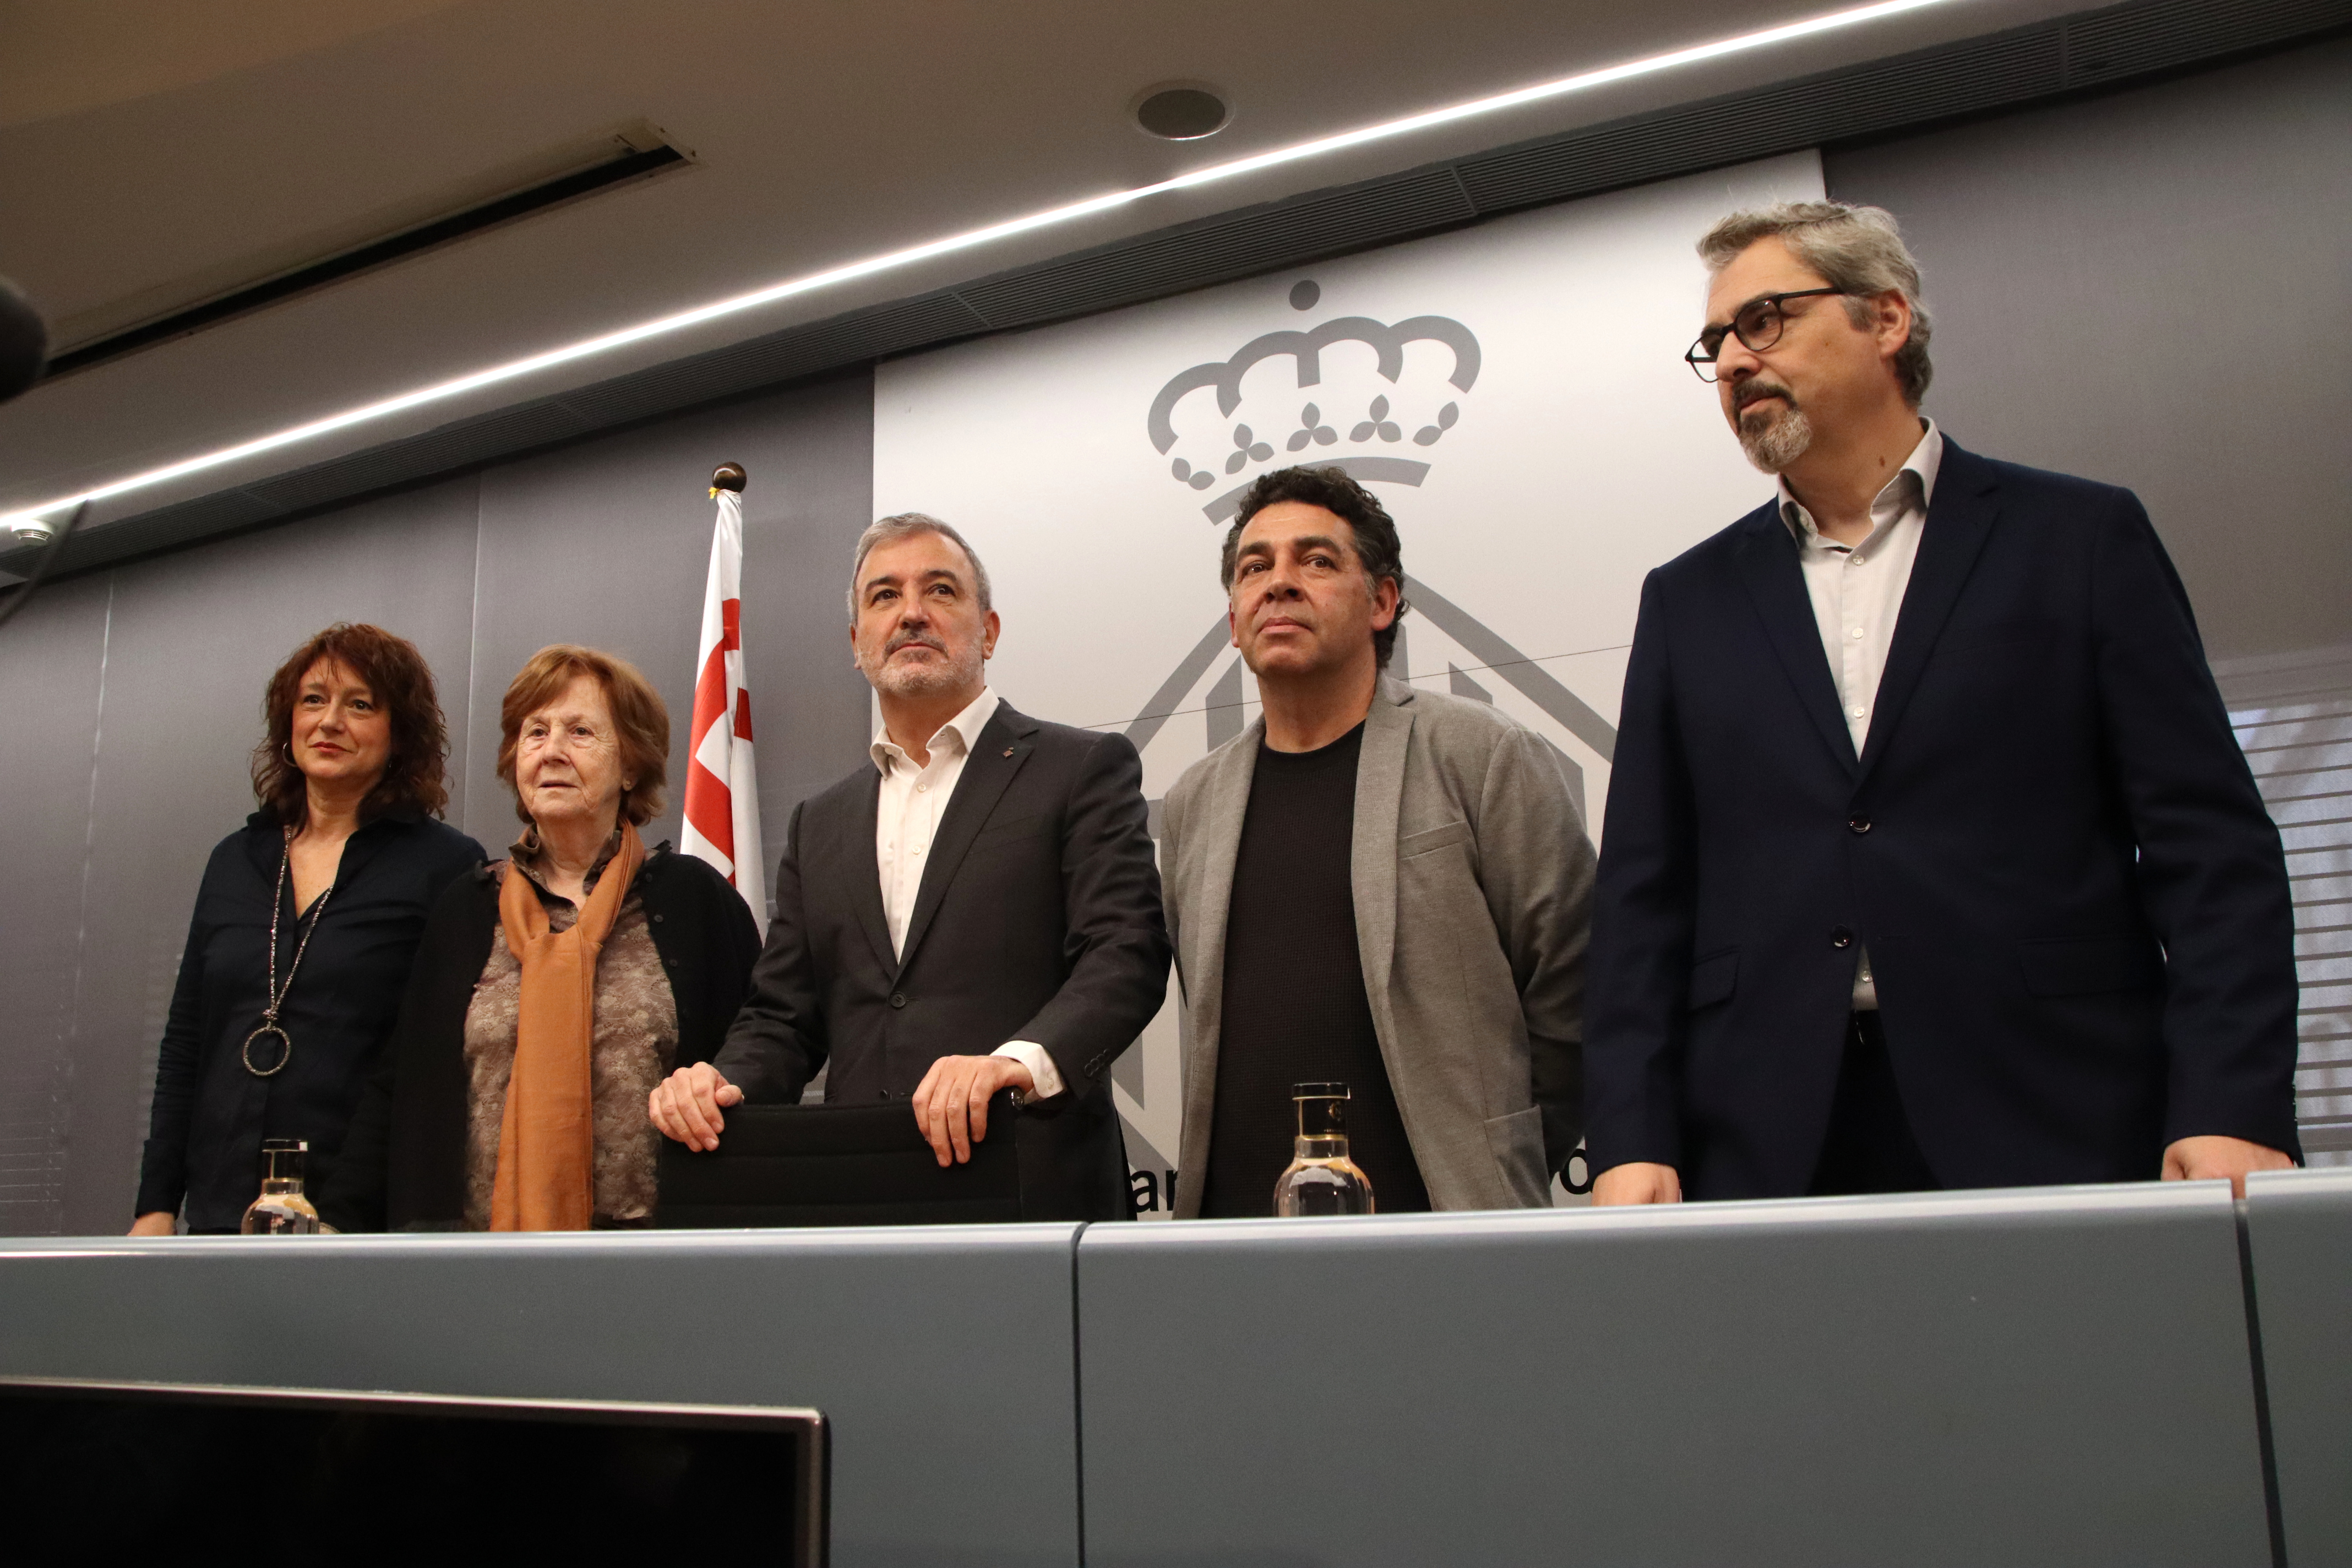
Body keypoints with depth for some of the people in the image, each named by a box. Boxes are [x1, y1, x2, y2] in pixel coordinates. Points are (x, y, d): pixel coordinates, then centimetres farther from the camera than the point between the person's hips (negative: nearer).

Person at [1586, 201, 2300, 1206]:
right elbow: (1644, 893, 9)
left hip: (2054, 1134, -1)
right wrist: (1630, 1142, -3)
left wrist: (2231, 1113, -12)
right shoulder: (1687, 600, 14)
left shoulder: (2081, 539, 7)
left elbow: (2212, 846, 1)